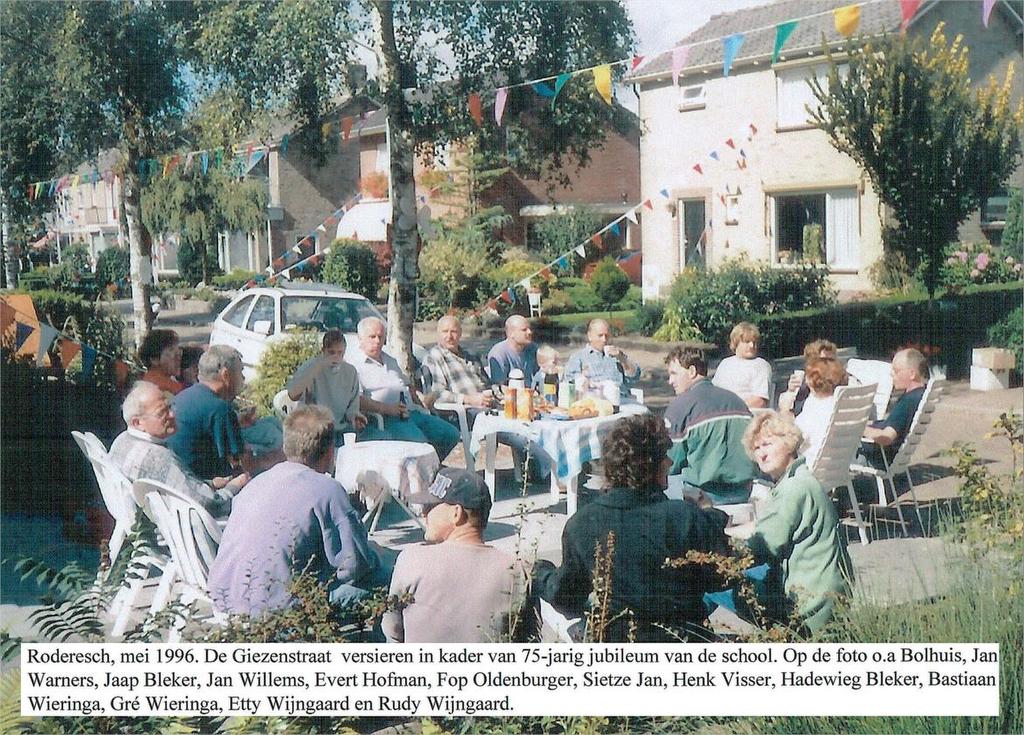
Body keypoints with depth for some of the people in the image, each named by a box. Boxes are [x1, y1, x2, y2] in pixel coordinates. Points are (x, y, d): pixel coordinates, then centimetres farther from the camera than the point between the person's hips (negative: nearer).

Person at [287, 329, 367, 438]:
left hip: (342, 429, 5)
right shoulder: (309, 367, -2)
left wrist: (354, 416, -8)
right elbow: (293, 395, -22)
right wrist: (317, 367, -22)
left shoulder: (350, 371, 11)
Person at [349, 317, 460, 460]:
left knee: (451, 434, -6)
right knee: (419, 441, -34)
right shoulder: (354, 365, 1)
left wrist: (422, 408, 17)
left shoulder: (390, 360, 28)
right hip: (385, 418, -8)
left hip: (412, 412, 8)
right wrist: (385, 408, -23)